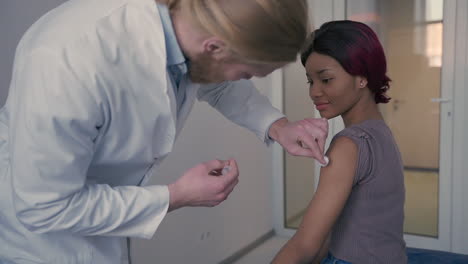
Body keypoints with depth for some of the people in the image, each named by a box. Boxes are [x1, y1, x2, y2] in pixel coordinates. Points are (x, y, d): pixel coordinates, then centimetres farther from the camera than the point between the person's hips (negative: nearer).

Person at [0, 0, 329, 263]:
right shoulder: (67, 60, -37)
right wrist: (175, 197, -23)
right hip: (34, 222, -5)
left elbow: (223, 87, 4)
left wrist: (277, 126, -13)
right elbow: (43, 208, -27)